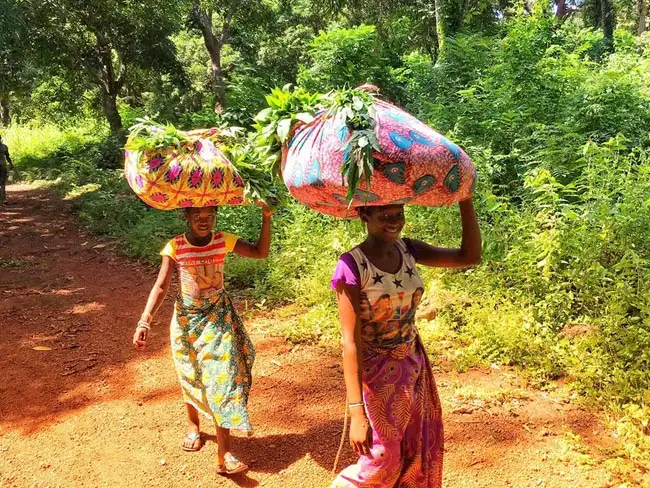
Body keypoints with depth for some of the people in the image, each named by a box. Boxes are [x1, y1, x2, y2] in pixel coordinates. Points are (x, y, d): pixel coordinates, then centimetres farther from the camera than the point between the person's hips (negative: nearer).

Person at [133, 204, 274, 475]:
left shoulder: (223, 241, -5)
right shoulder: (175, 247, -11)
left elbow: (261, 252, -6)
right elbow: (161, 286, -15)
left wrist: (266, 219, -17)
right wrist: (144, 322, -27)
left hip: (218, 316, 0)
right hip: (187, 318, 0)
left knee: (222, 375, -8)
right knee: (191, 376, 16)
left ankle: (224, 454, -6)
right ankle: (193, 425, 45)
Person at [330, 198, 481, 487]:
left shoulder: (407, 250, -2)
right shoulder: (351, 266, -21)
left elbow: (470, 257, -7)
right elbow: (350, 341, -22)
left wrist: (465, 199, -14)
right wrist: (356, 411, -22)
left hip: (415, 367, 6)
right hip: (377, 374, -6)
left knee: (422, 455, 17)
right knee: (381, 461, 6)